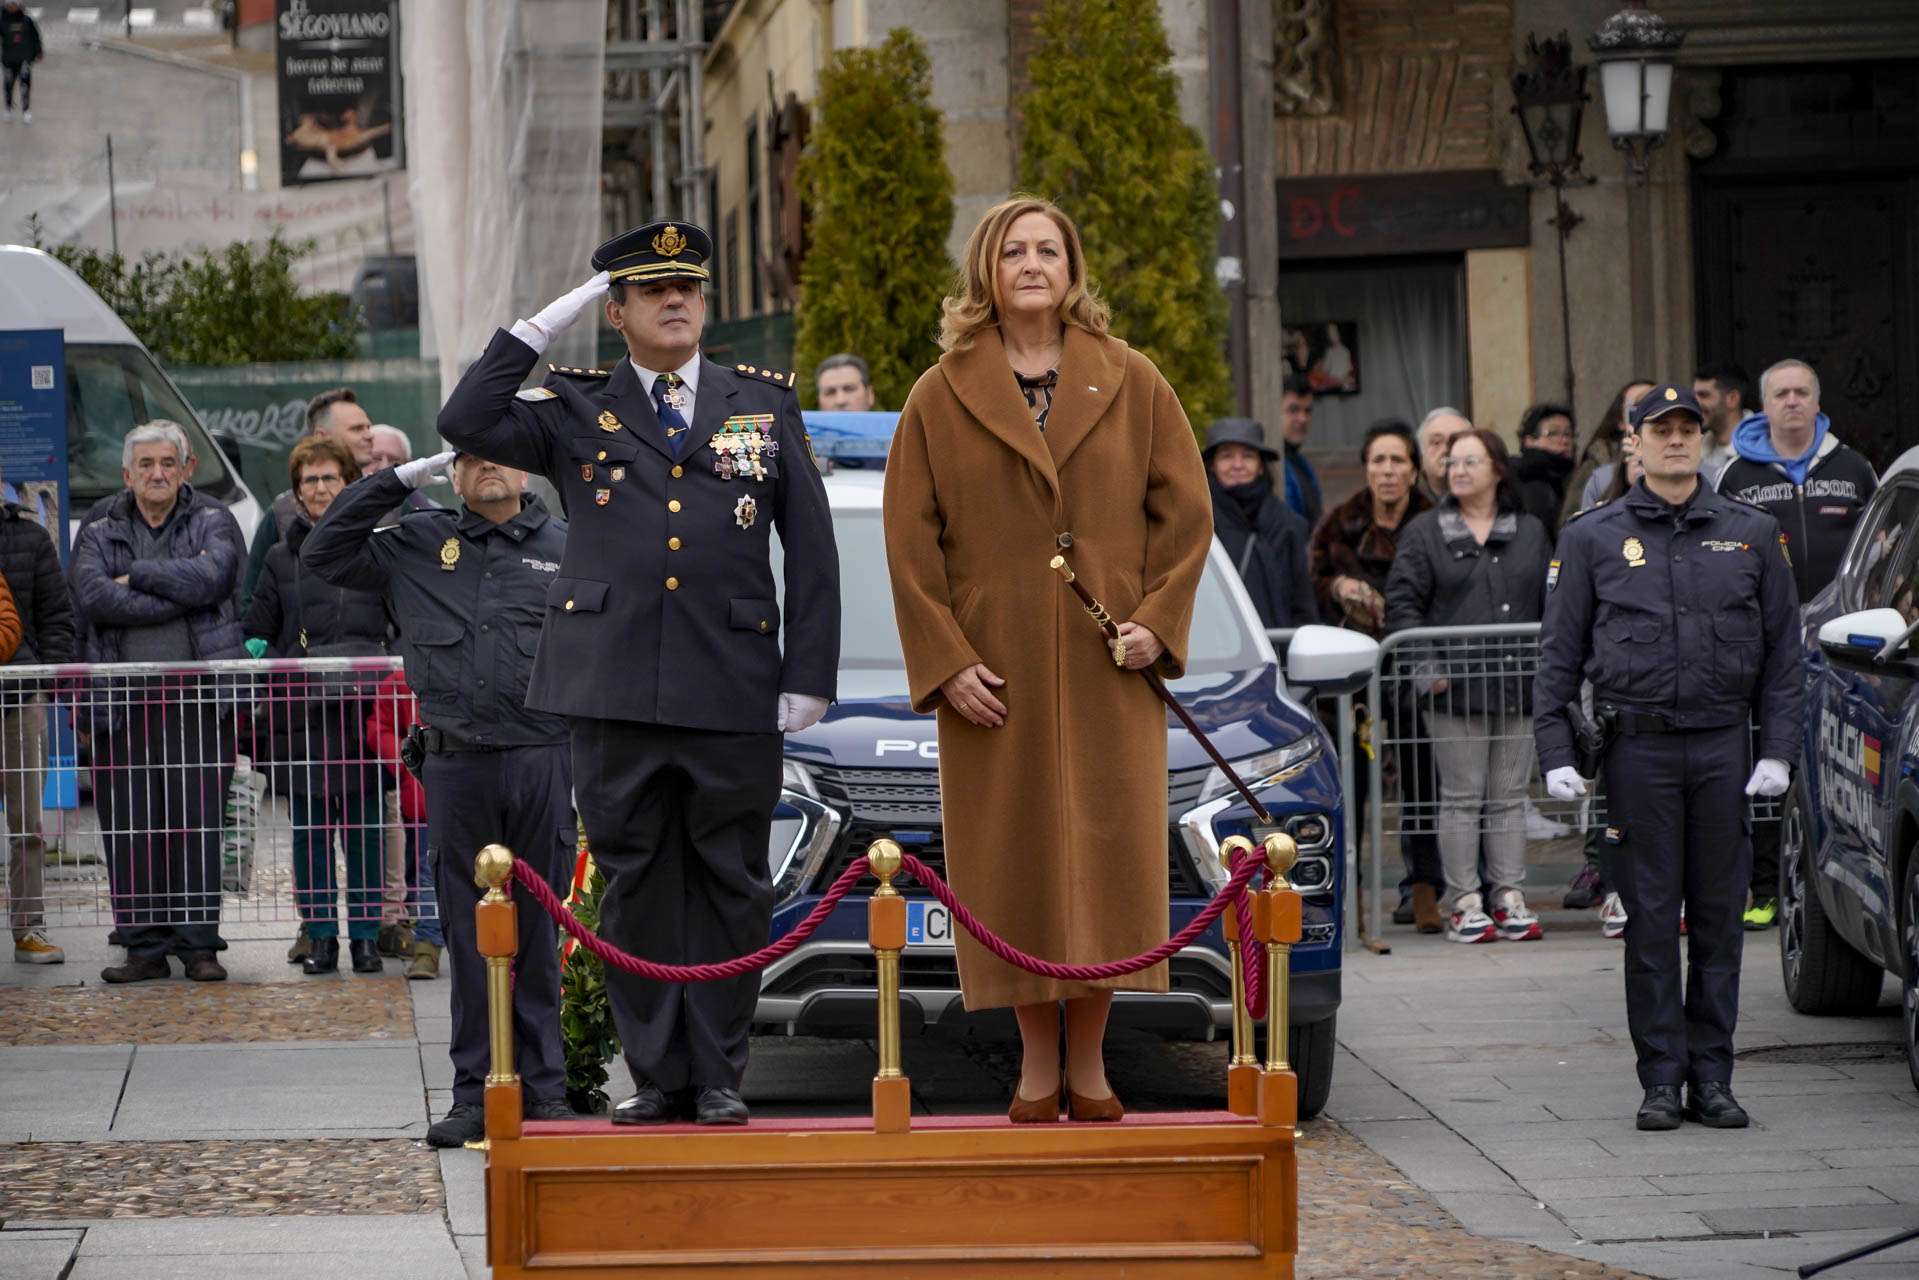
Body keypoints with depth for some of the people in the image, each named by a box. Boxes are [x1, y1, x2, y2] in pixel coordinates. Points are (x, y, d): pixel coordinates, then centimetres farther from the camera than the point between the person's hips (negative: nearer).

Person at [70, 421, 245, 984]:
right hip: (125, 700, 2)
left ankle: (198, 942, 4)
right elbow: (92, 595, -8)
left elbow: (209, 577, -13)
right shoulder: (99, 533, 11)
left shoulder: (213, 522, 8)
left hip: (199, 698, -1)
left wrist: (136, 577, -6)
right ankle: (145, 946, 7)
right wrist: (177, 594, -12)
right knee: (129, 826, 0)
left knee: (197, 822, -2)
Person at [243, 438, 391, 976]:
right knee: (310, 830, 2)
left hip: (362, 709, -1)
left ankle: (365, 936, 6)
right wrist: (257, 654, -2)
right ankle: (320, 936, 9)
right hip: (300, 713, 1)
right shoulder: (282, 557, 12)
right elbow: (257, 632, 16)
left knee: (363, 828, -1)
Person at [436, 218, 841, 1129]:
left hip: (736, 690, 0)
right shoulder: (576, 415, 12)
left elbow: (811, 545, 11)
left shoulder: (764, 403, 14)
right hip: (614, 690, 0)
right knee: (636, 883, 3)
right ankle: (658, 1077, 10)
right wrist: (543, 328, -4)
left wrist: (810, 676, 3)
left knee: (730, 884, 2)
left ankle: (719, 1077, 11)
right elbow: (468, 424, -6)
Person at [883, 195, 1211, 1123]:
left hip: (1106, 665, 0)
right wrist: (945, 660, -7)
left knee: (1105, 850, -1)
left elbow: (1184, 509, 6)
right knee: (1014, 858, 0)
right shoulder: (942, 397, 4)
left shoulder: (1131, 384, 6)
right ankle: (1037, 1065, 10)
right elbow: (910, 538, 2)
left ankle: (1088, 1065, 7)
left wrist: (1156, 622, -7)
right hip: (994, 669, 0)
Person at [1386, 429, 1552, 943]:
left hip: (1517, 687, 2)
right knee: (1461, 797, -1)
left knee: (1509, 797, 6)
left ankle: (1509, 896, 10)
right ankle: (1465, 901, 2)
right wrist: (1426, 667, -11)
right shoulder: (1424, 533, 5)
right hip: (1455, 689, -2)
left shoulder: (1530, 533, 12)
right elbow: (1403, 604, 0)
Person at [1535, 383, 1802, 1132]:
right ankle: (1662, 1079, 4)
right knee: (1651, 920, -1)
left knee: (1720, 917, 3)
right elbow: (1558, 655, 7)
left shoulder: (1753, 535, 10)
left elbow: (1783, 653, 10)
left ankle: (1712, 1077, 9)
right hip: (1637, 750, -1)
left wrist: (1778, 753, 0)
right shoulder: (1592, 539, 6)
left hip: (1724, 747, 1)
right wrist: (1556, 755, -2)